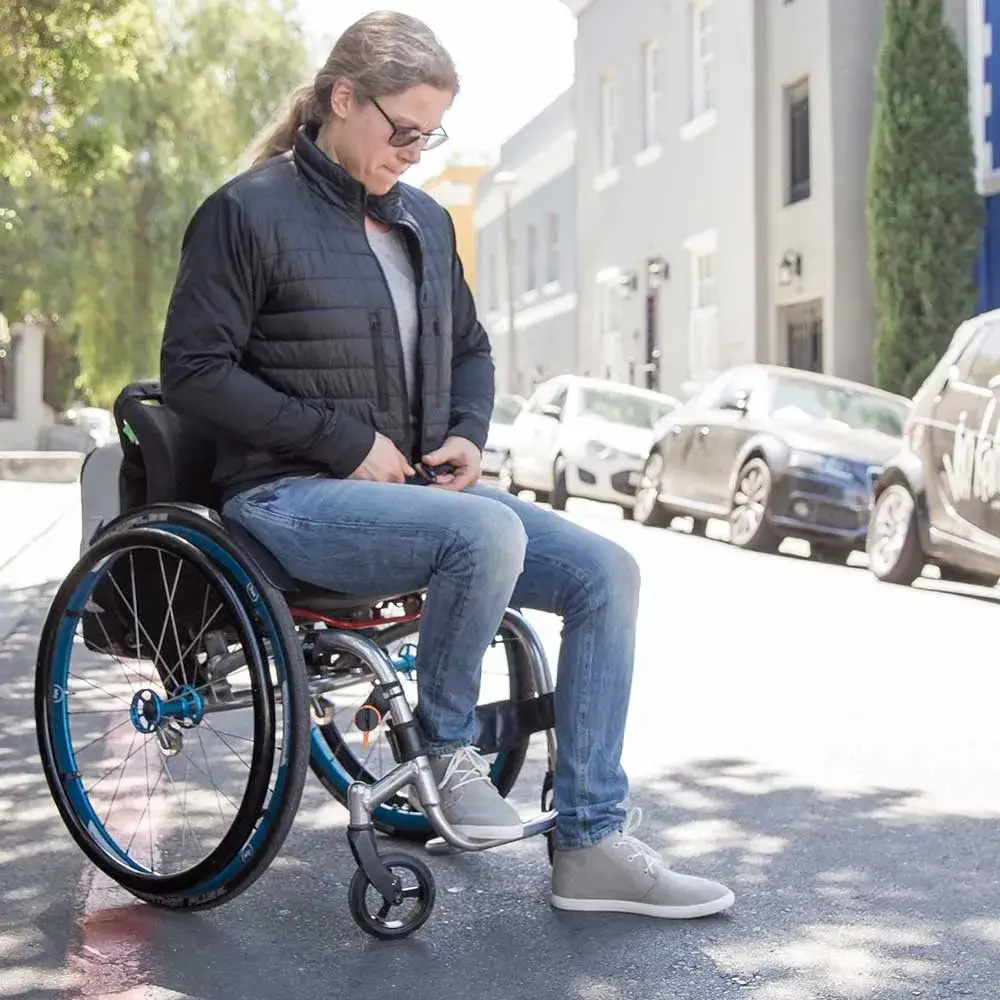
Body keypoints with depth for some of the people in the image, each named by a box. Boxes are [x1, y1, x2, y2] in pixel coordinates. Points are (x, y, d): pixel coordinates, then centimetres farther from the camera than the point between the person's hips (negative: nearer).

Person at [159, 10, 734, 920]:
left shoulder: (424, 221, 15)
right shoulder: (248, 212, -5)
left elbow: (468, 347, 26)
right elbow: (193, 371, -10)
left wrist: (467, 434, 4)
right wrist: (344, 442, -16)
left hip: (415, 488, 7)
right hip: (292, 497, -7)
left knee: (605, 573, -11)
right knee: (487, 535, -35)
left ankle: (592, 846, -7)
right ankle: (448, 750, -9)